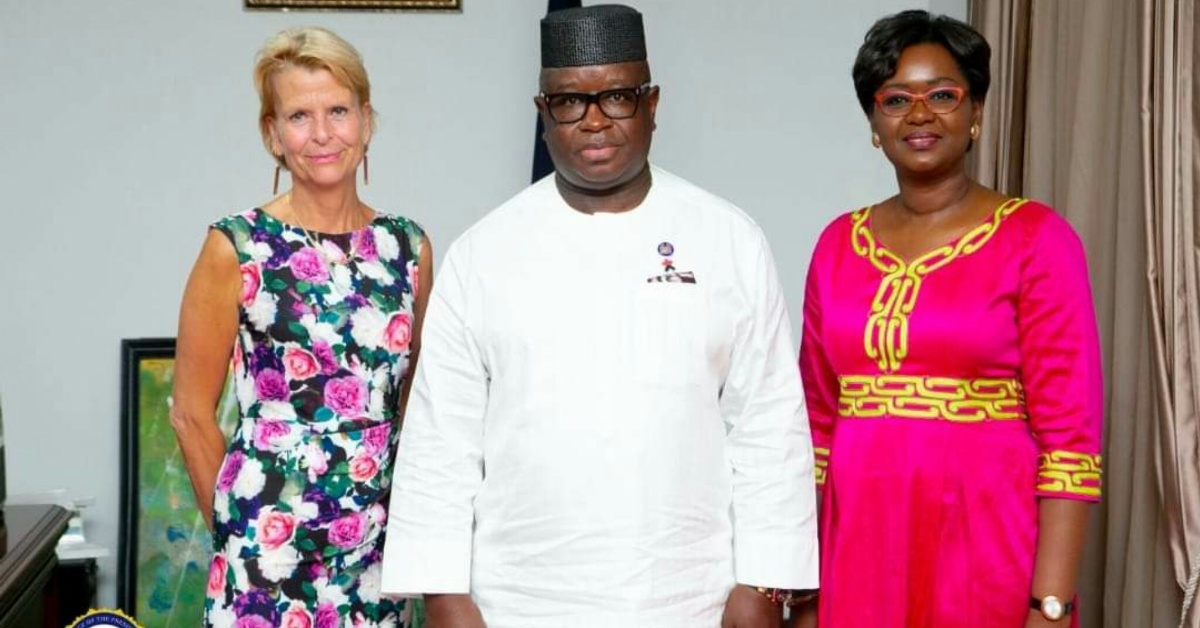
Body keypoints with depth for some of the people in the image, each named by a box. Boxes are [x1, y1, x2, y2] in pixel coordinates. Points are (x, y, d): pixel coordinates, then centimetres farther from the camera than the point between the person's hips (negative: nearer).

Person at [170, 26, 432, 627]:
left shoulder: (408, 248, 3)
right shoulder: (237, 248, -8)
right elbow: (191, 413, -1)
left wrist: (406, 517, 11)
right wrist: (234, 523, 5)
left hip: (377, 548, 4)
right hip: (271, 549, -3)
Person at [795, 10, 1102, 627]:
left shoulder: (1036, 239, -6)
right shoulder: (838, 245, 7)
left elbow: (1070, 435, -9)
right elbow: (817, 420, 10)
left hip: (985, 552, -3)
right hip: (858, 552, 4)